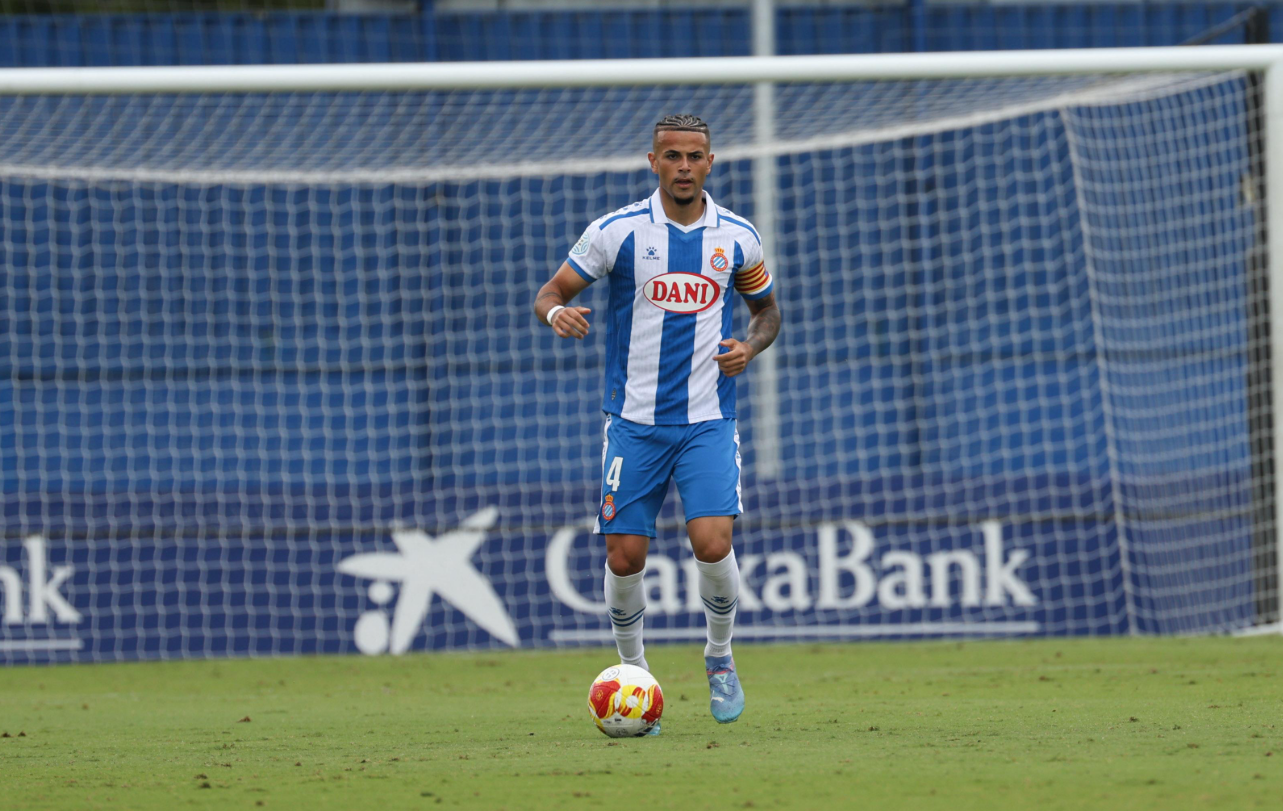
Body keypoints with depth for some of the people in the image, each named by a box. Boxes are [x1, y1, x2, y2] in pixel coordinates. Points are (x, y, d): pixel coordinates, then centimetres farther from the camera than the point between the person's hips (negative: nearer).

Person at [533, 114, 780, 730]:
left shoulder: (737, 238, 4)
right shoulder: (618, 232, -3)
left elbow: (766, 310, 19)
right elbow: (549, 294, 1)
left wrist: (751, 347, -3)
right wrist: (557, 314, -23)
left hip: (707, 423, 0)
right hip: (634, 421, 0)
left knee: (712, 542, -16)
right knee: (624, 557, -4)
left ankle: (720, 656, 10)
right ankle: (633, 674, 17)